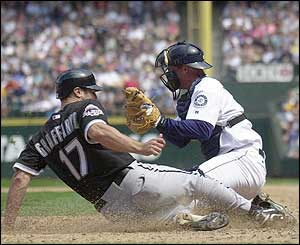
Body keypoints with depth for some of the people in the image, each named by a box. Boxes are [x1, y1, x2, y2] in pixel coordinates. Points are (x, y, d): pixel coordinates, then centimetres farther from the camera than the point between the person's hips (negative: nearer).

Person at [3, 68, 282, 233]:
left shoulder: (42, 138, 17)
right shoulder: (86, 107, 2)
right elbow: (98, 132, -23)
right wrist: (140, 147, -31)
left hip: (112, 210, 6)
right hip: (131, 178, -6)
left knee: (171, 211, 29)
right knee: (198, 181, 15)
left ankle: (186, 218, -4)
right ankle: (256, 212, 19)